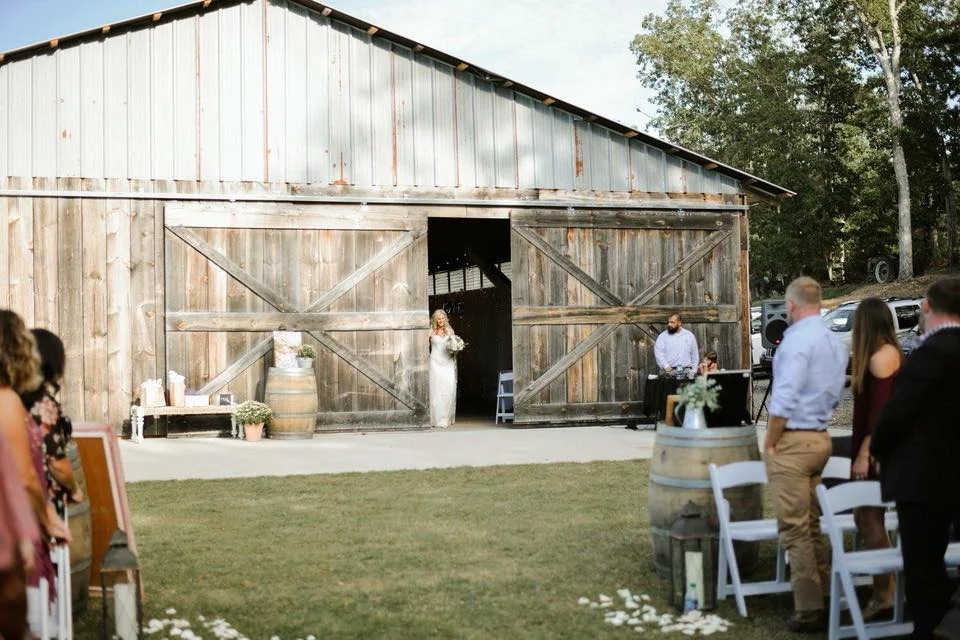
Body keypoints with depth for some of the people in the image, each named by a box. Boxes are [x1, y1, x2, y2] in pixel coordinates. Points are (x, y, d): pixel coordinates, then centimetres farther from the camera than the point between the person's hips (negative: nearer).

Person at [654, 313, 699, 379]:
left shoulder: (689, 335, 11)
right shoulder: (662, 336, 4)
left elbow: (695, 354, 14)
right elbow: (658, 353, -5)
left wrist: (694, 370, 7)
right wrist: (666, 367, -16)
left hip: (687, 372, 2)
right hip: (671, 372, -2)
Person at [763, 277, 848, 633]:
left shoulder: (797, 339, -16)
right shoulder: (836, 343, 11)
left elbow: (785, 399, -20)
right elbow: (834, 394, 16)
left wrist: (770, 443, -11)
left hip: (792, 440, -9)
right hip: (820, 438, 9)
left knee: (795, 528, -3)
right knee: (811, 524, 17)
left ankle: (809, 610, 0)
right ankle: (825, 595, 23)